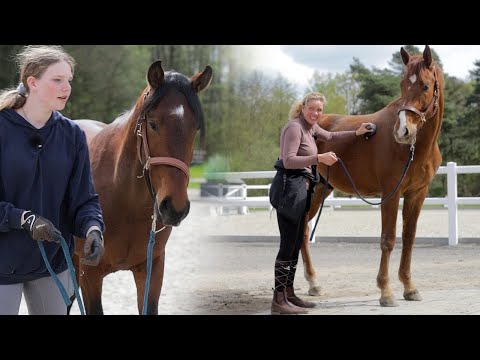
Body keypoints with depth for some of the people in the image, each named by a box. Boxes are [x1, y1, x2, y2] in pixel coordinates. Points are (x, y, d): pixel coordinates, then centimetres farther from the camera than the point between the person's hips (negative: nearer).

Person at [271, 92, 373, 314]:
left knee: (296, 244, 12)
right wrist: (319, 158, -32)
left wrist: (356, 133, 22)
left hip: (302, 188, 10)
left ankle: (289, 294, 18)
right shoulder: (295, 127, -14)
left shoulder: (311, 127, 15)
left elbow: (330, 137, 33)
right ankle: (279, 300, -9)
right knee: (288, 245, -10)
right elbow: (289, 160, -24)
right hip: (289, 186, -10)